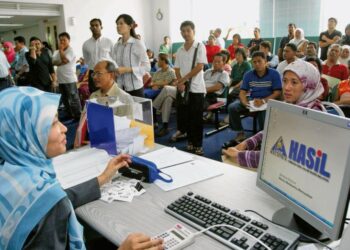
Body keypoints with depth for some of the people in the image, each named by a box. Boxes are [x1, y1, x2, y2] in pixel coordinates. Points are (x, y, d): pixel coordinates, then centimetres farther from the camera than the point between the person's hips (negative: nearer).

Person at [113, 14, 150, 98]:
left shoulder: (138, 44, -6)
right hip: (119, 87, 4)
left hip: (135, 87, -4)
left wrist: (126, 69, -18)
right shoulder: (116, 46, 8)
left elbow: (147, 67, -12)